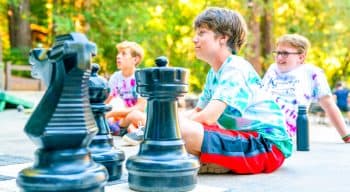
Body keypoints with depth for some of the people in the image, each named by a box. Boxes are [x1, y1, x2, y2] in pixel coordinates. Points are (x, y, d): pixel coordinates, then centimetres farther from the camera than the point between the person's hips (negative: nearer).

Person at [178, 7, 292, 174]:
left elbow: (208, 117, -26)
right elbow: (197, 112, 22)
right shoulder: (214, 72, 14)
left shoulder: (236, 69, -15)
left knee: (185, 131, -32)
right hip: (245, 139, 10)